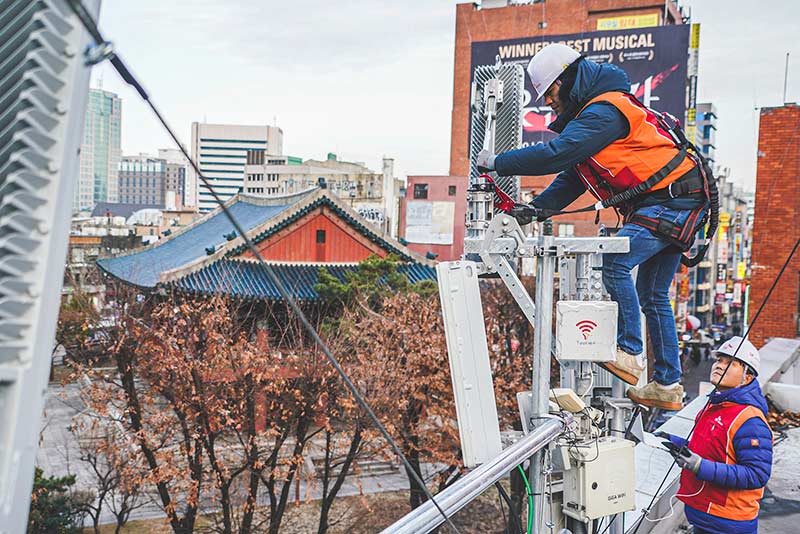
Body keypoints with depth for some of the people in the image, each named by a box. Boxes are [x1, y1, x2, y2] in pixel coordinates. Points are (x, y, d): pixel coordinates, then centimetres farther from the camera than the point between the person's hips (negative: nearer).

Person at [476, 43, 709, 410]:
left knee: (615, 262, -25)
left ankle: (629, 354, -16)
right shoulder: (592, 114, 16)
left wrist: (497, 162, -20)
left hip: (671, 202, -10)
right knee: (652, 296, 10)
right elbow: (571, 179, 14)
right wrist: (534, 208, 1)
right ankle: (667, 387, 16)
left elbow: (556, 155, -28)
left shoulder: (604, 110, -17)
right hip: (657, 205, 10)